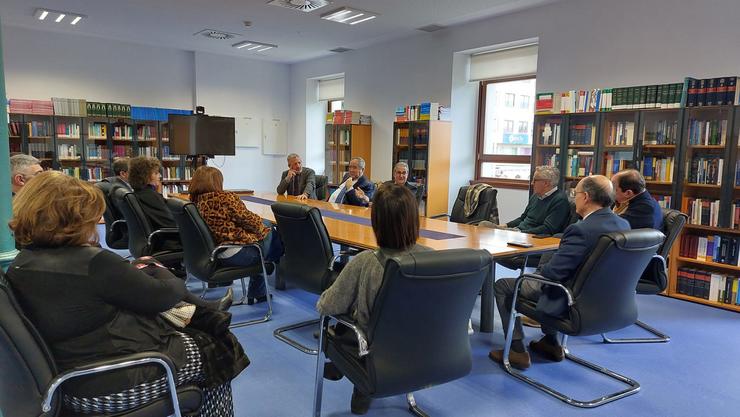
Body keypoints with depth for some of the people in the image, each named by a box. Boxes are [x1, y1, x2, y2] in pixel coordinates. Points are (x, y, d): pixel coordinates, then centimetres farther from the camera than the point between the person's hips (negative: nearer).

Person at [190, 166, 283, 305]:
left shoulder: (195, 201, 4)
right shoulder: (225, 198, -19)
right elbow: (249, 220, -13)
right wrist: (263, 225, 8)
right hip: (237, 254, -8)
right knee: (270, 232, 12)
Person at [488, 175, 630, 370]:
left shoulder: (582, 230, -30)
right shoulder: (624, 224, -4)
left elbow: (551, 272, -28)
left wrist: (541, 270, -4)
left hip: (570, 301, -8)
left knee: (502, 286, 6)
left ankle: (517, 350, 10)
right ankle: (551, 343, 35)